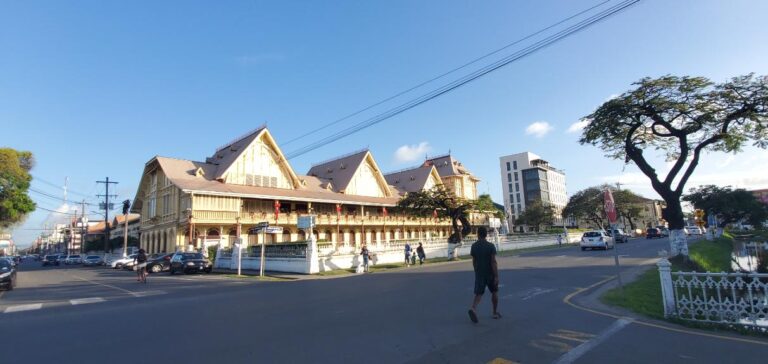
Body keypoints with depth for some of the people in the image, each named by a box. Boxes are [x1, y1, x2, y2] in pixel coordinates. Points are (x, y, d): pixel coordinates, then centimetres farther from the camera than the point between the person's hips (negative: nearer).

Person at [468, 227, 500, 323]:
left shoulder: (474, 246, 0)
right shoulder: (491, 246, -11)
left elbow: (474, 262, 7)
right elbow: (493, 262, -16)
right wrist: (496, 276, -15)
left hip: (479, 274, 2)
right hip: (490, 273, -2)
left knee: (479, 294, 0)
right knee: (494, 292, 18)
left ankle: (473, 309, -25)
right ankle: (495, 312, 26)